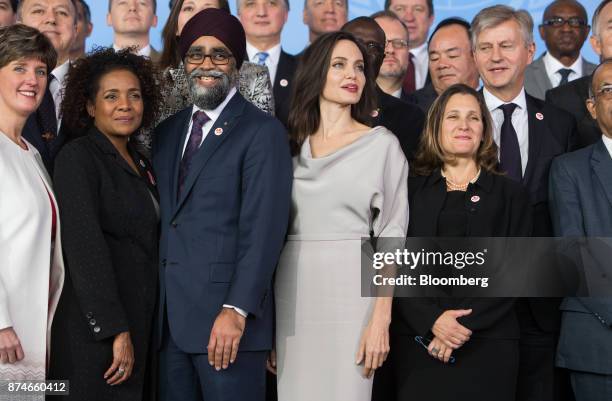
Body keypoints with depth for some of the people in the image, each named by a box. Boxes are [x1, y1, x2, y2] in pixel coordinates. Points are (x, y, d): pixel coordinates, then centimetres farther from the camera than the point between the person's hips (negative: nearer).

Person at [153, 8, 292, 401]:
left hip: (226, 314, -6)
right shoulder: (168, 131, 16)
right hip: (169, 315, 6)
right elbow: (165, 218, 16)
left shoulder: (262, 131, -5)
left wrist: (236, 310, -19)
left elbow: (263, 228, -12)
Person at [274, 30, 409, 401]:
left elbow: (391, 234, -4)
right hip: (294, 294, 3)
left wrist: (381, 319, -12)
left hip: (350, 292, -3)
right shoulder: (291, 145, 10)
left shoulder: (382, 144, 0)